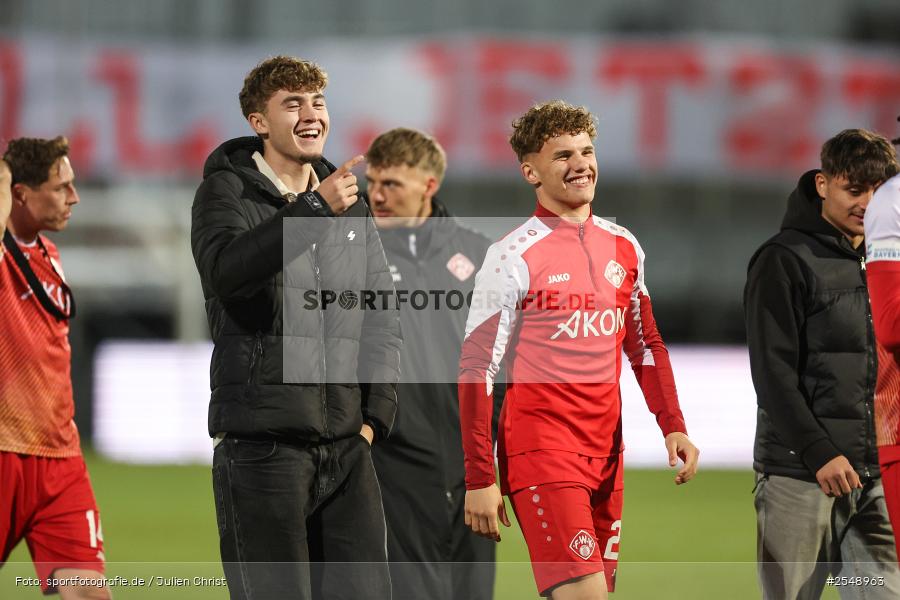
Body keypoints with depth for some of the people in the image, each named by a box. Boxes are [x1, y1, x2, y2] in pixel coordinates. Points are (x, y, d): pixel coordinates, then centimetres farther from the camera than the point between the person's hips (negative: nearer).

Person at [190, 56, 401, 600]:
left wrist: (375, 414, 5)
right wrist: (315, 209, -32)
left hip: (347, 446, 5)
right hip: (262, 442, -5)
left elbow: (382, 317, 18)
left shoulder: (350, 204, 17)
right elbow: (227, 271, -23)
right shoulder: (226, 193, -1)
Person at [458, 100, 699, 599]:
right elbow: (476, 371, -8)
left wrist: (673, 426, 7)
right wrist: (479, 479, -12)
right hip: (539, 447, -6)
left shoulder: (623, 248, 11)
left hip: (605, 454, 6)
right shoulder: (513, 256, -8)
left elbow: (646, 346, 21)